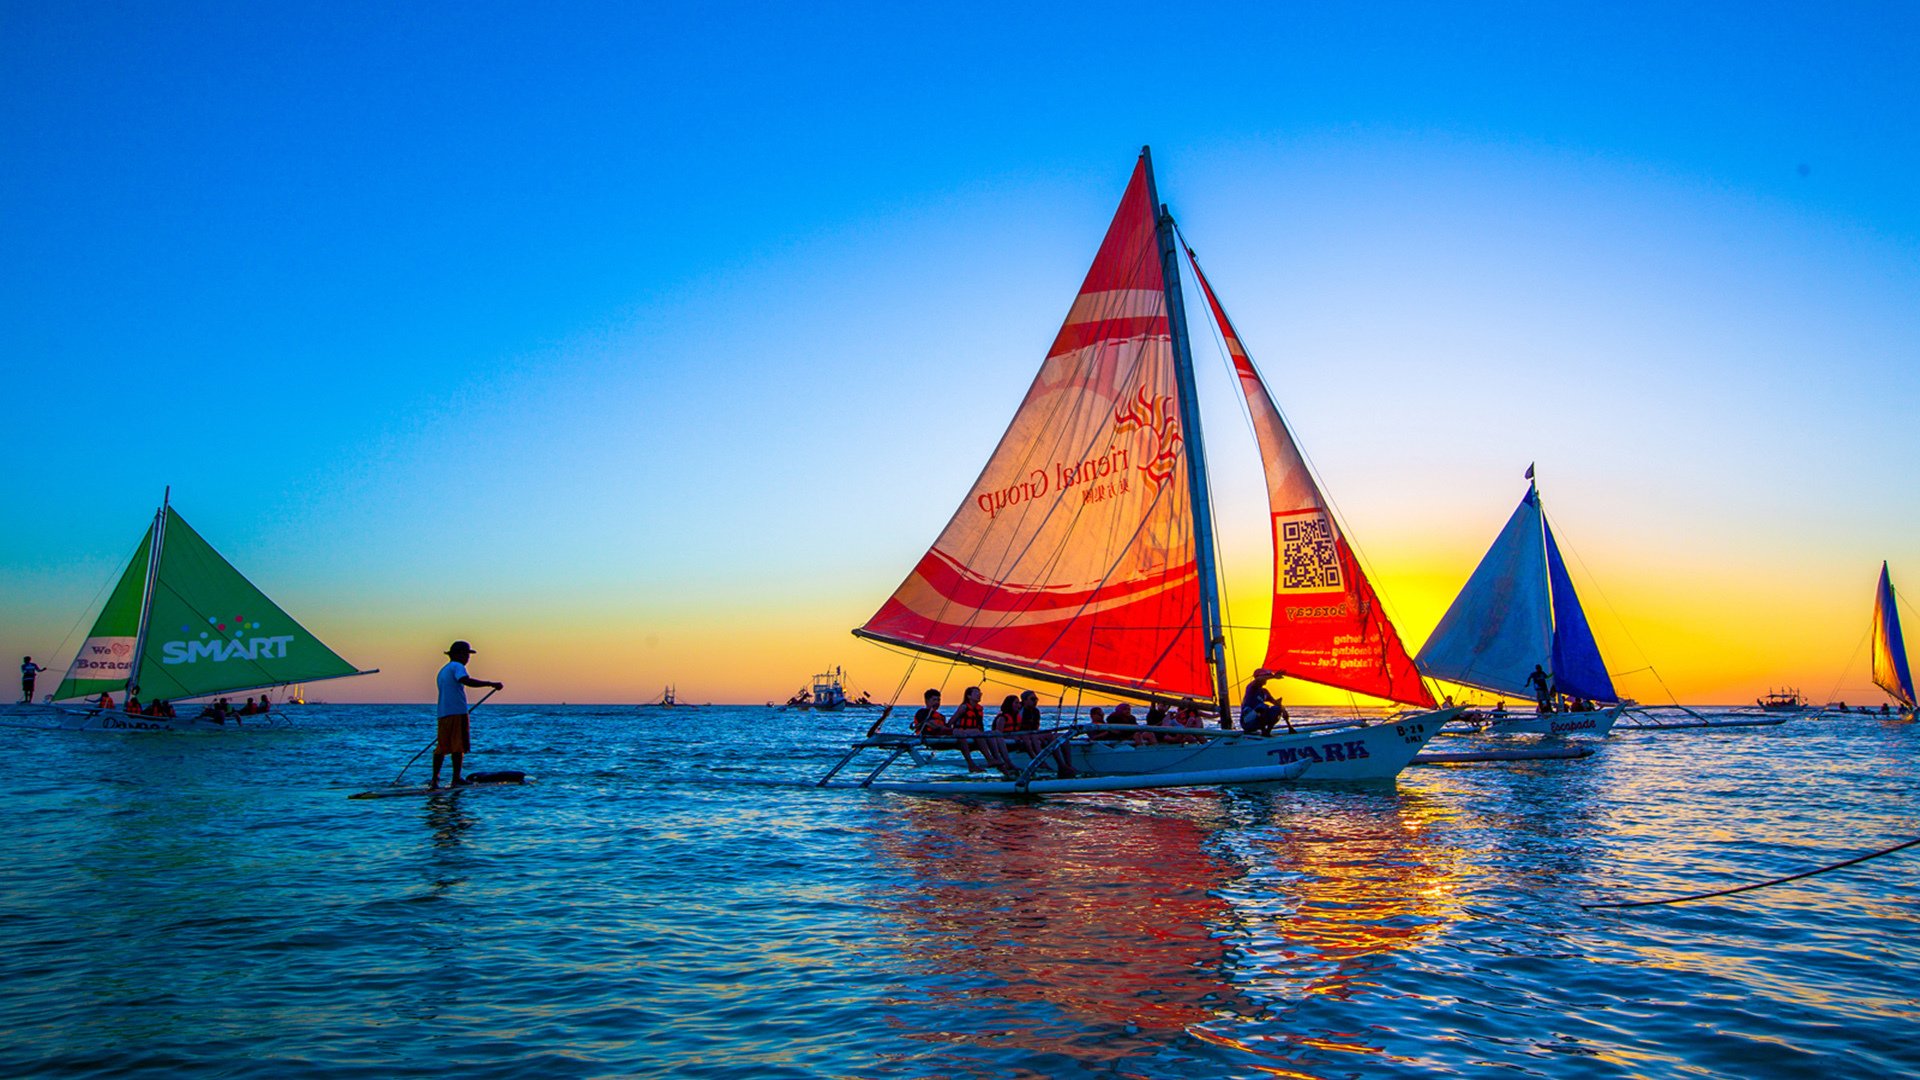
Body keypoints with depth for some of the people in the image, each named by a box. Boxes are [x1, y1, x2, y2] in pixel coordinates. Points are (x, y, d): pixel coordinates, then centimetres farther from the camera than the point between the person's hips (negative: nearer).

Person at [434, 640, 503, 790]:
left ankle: (435, 779, 11)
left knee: (441, 747, 11)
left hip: (442, 714, 9)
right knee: (458, 746, -6)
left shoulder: (442, 671, 25)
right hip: (457, 712, -9)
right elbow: (466, 680, -25)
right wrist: (491, 684, -28)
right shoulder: (457, 666, -4)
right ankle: (456, 780, -7)